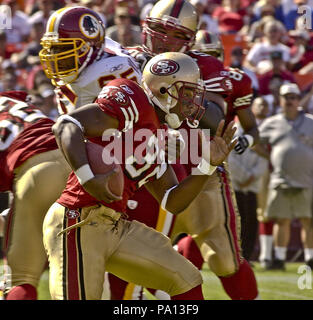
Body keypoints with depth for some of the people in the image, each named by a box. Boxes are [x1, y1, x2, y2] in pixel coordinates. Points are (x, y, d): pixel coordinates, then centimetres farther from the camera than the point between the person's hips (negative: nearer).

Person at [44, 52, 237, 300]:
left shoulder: (155, 136, 18)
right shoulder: (133, 103, -9)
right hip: (77, 225, -10)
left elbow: (173, 202, 19)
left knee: (186, 281, 9)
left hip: (117, 228, 10)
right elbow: (65, 126, -20)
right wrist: (87, 179, -32)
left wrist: (209, 164, 8)